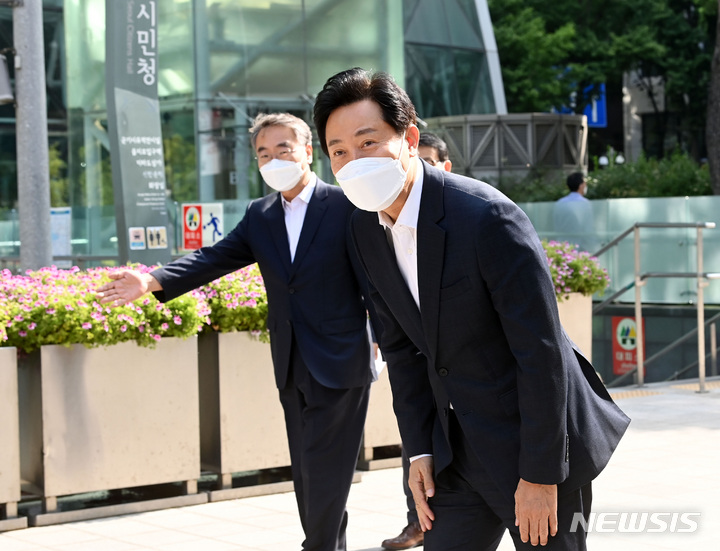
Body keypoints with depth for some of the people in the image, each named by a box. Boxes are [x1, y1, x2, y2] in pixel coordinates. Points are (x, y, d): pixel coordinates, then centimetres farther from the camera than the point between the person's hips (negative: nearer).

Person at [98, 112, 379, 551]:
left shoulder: (344, 205, -7)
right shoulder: (261, 216, 10)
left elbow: (373, 277, -8)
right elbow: (215, 259, -2)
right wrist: (152, 281, -16)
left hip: (339, 365, -6)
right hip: (293, 368, 7)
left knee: (325, 474, -6)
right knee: (306, 476, 13)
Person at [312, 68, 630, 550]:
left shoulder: (488, 217, -23)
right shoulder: (366, 227, 0)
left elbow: (540, 352, -22)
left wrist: (539, 476, -19)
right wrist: (420, 448, 4)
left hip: (536, 440, -6)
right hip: (459, 448, 6)